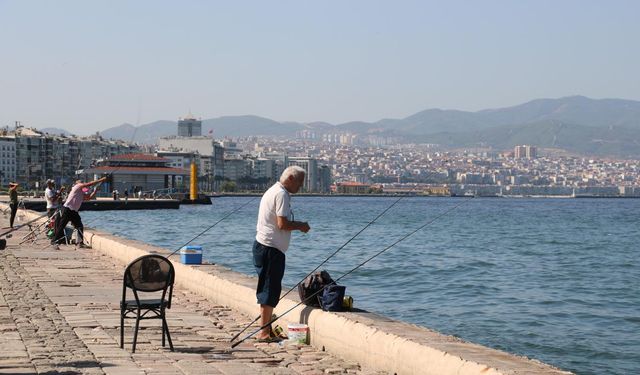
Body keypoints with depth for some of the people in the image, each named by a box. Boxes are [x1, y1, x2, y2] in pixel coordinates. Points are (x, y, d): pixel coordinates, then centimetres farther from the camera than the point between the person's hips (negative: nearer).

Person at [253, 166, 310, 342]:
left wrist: (298, 225, 13)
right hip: (271, 248, -11)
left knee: (269, 289, 16)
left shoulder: (273, 191, 19)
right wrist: (301, 226, -6)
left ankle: (266, 329, 22)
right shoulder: (282, 194, -13)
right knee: (270, 290, -7)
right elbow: (282, 224, -20)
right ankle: (264, 332, -4)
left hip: (263, 246, 11)